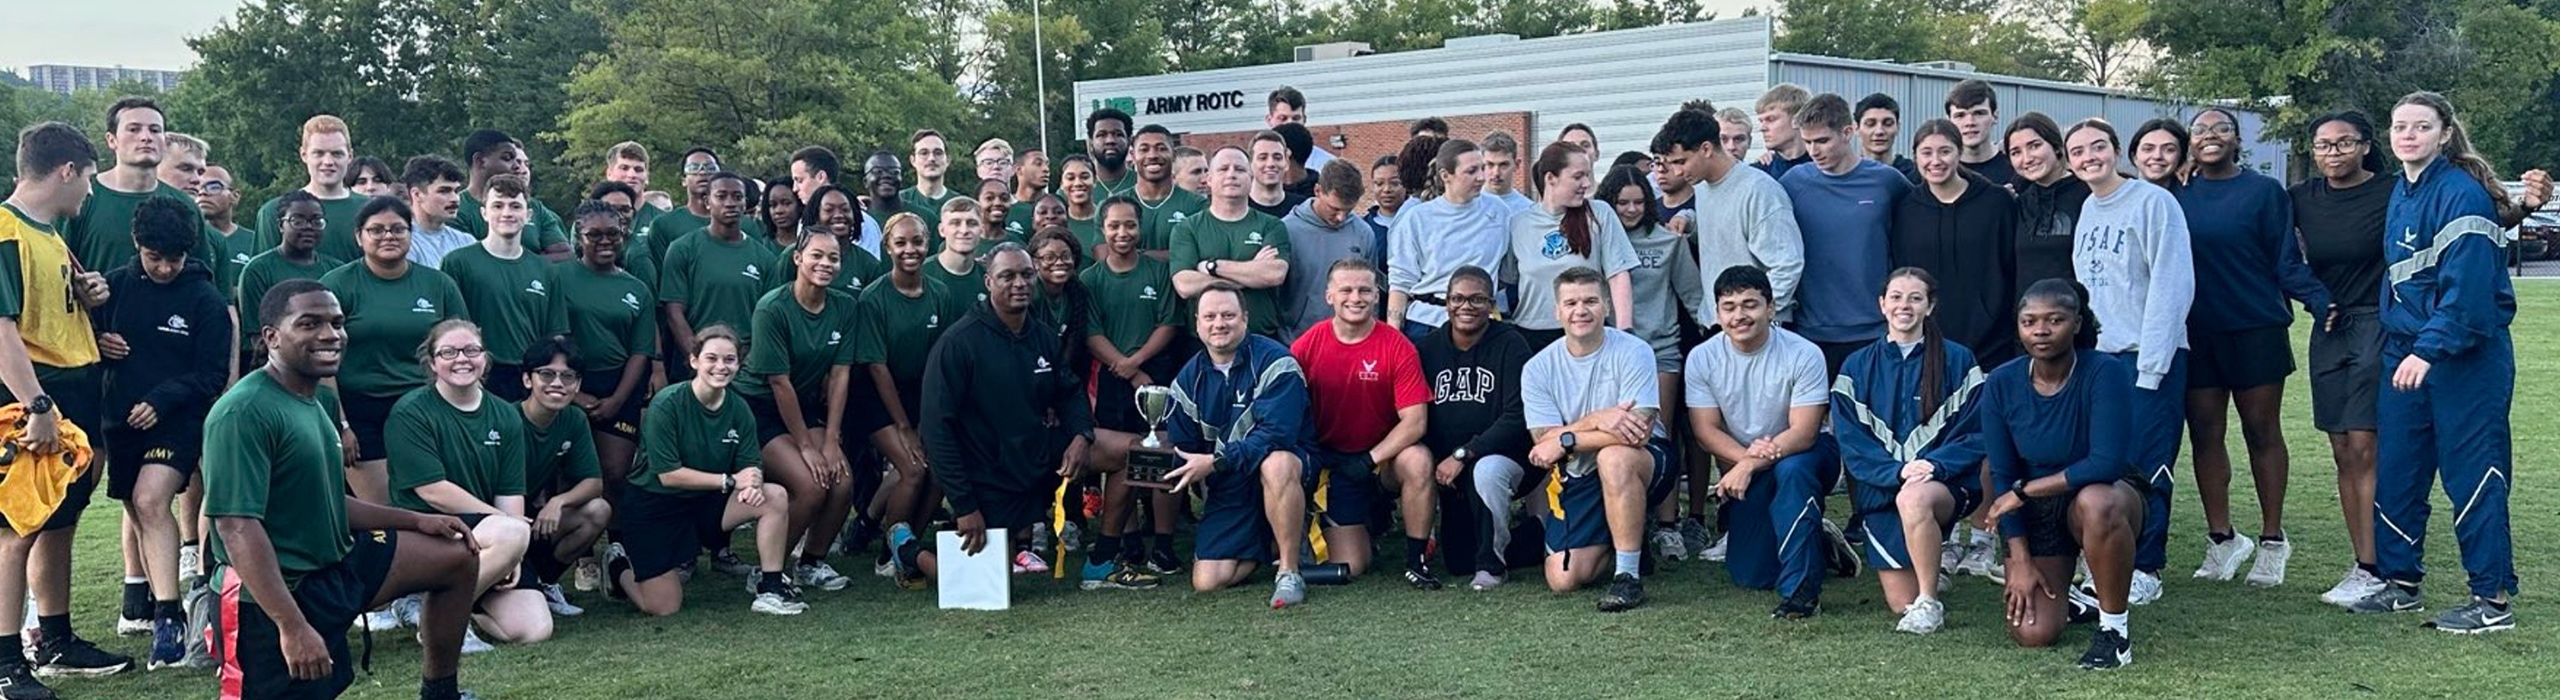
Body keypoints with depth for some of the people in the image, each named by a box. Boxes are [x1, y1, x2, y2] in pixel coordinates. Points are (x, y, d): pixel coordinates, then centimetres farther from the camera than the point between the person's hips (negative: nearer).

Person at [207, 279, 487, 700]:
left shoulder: (320, 400, 10)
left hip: (337, 566, 10)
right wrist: (293, 627, -32)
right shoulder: (244, 413, -21)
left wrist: (416, 521, 15)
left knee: (457, 556, 14)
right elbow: (237, 526, -27)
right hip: (276, 595, -10)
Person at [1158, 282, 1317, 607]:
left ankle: (1288, 571, -25)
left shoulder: (1273, 362, -13)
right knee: (1206, 582, -12)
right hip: (1228, 489, 4)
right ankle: (1265, 545, 20)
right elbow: (1182, 451, 7)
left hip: (1286, 465, -4)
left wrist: (1214, 462, -27)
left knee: (1276, 464, -42)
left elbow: (1276, 434, -24)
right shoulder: (1188, 380, 5)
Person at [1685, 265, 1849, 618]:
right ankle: (1818, 542, 27)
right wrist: (1746, 455, -29)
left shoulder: (1803, 354, -20)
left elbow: (1803, 432, -23)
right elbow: (1706, 430, -10)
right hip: (1743, 466, 4)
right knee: (1749, 576, -4)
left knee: (1792, 469, -41)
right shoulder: (1702, 358, -9)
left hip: (1805, 455, -4)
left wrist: (1749, 466, -35)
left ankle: (1801, 589, -32)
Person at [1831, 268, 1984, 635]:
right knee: (1900, 602, -4)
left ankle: (1929, 603, -22)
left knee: (1913, 499, -40)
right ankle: (1928, 572, 33)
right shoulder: (1857, 368, 6)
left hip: (1945, 483, -2)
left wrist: (1934, 465, -21)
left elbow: (1974, 433, -3)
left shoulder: (1958, 361, 2)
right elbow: (1851, 443, -2)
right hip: (1881, 490, 2)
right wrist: (1897, 471, -19)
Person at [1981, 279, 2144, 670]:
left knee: (2095, 503, -41)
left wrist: (2024, 490, -22)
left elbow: (2107, 463, -29)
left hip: (2106, 493, -3)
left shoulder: (2105, 373, -21)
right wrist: (2020, 560, -10)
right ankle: (2069, 596, 27)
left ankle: (2115, 627, -19)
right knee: (2031, 633, -12)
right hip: (2036, 513, 3)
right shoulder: (2001, 385, -10)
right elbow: (2001, 476, -5)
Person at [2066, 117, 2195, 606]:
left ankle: (2146, 570, 4)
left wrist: (2150, 365, -15)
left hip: (2148, 358, -6)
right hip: (2097, 356, 6)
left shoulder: (2153, 203, -7)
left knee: (2143, 467, -6)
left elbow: (2172, 287, -12)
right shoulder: (2087, 211, 14)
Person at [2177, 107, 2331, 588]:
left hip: (2256, 330, -3)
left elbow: (2287, 261, -4)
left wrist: (2320, 301, -18)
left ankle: (2272, 541, 12)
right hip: (2197, 334, 3)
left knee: (2262, 433, 4)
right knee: (2204, 434, 5)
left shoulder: (2265, 192, -1)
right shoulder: (2179, 197, 8)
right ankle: (2220, 538, 15)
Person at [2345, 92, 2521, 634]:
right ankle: (2400, 582, 22)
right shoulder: (2401, 192, 13)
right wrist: (2397, 343, 14)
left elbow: (2467, 287, -21)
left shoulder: (2461, 193, -14)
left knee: (2472, 473, -4)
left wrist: (2429, 348, -28)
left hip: (2466, 356, -8)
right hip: (2406, 352, 8)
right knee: (2395, 470, 10)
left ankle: (2494, 599, 4)